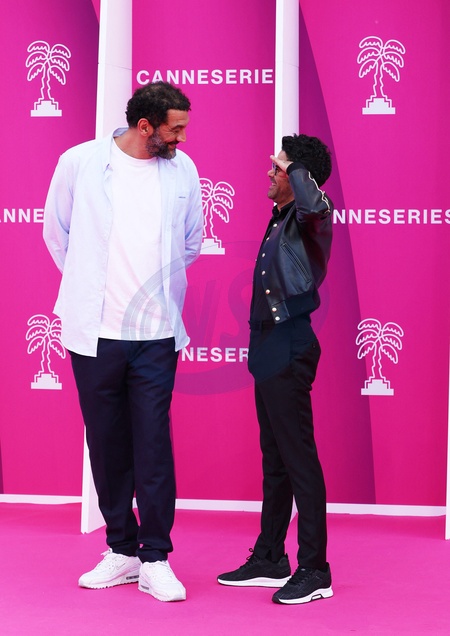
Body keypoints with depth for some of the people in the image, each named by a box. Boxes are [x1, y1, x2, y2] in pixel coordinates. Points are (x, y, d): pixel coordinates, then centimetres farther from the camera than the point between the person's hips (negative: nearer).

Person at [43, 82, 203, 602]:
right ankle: (121, 550, 19)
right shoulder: (80, 162, -2)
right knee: (107, 443, 6)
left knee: (153, 444, -2)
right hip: (95, 330, 0)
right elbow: (57, 232, 11)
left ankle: (155, 559, 5)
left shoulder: (183, 170, 4)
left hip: (156, 332, 0)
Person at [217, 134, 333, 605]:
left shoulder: (307, 220, -11)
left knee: (298, 458, -7)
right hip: (269, 347, 10)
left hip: (289, 349, -10)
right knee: (274, 459, 15)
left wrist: (292, 168, -19)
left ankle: (314, 571, -3)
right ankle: (269, 560, 23)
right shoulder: (278, 221, 16)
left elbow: (315, 203, -37)